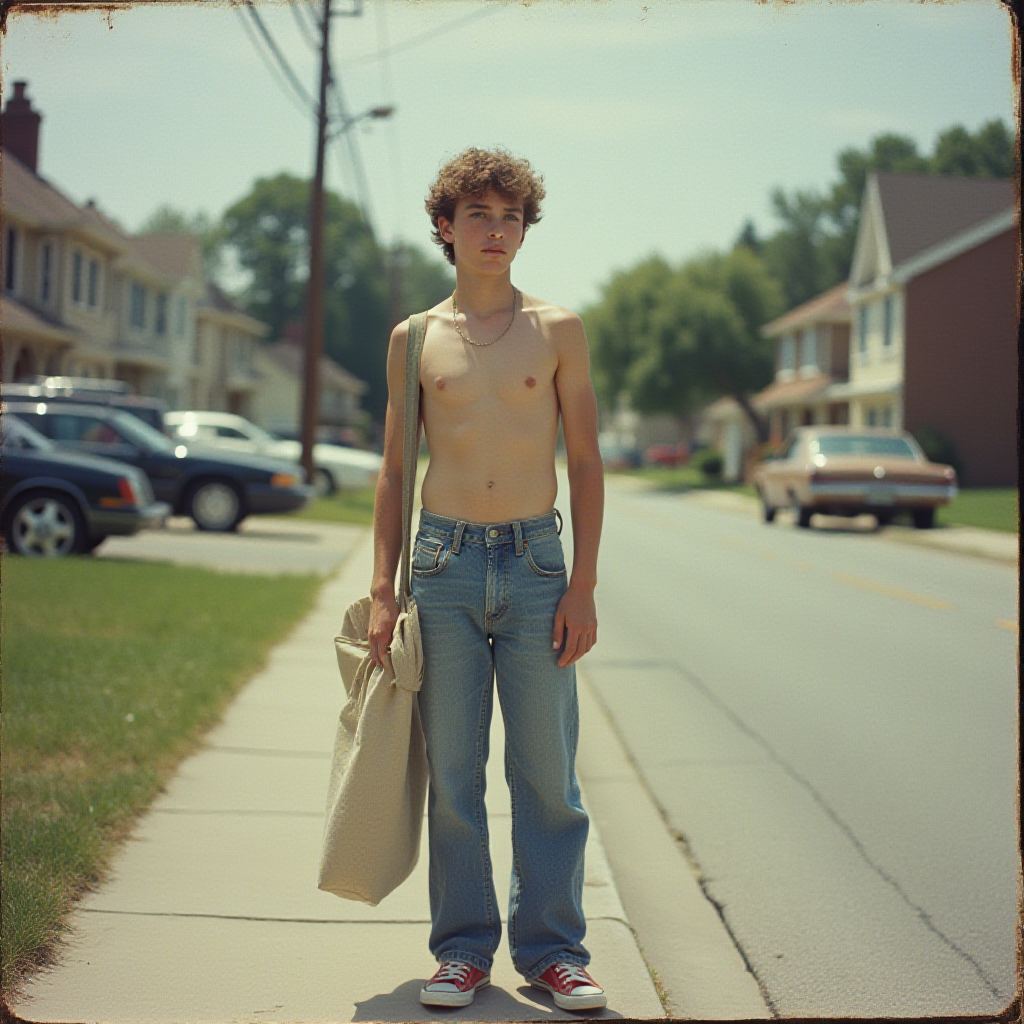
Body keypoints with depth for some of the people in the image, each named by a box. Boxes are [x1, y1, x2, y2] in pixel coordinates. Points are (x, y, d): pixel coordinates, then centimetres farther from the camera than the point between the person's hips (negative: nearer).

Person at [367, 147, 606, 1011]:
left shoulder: (557, 331, 5)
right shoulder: (415, 338, 8)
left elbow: (586, 462, 5)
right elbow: (395, 470, 10)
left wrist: (583, 586, -2)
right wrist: (384, 591, 4)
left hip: (536, 562, 0)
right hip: (444, 564, 1)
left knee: (547, 771, 2)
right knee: (452, 771, 4)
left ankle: (552, 947, 14)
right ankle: (464, 947, 16)